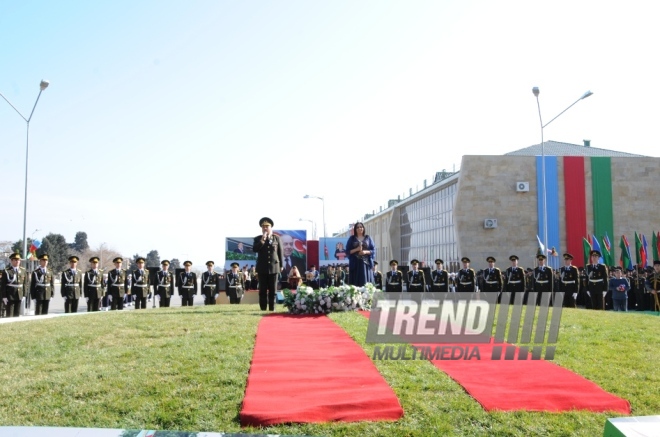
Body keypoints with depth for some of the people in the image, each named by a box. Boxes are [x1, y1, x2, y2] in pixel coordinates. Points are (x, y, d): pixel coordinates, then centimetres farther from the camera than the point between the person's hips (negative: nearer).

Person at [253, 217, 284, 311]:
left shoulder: (277, 238, 6)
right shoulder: (258, 239, 7)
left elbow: (281, 252, 7)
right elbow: (254, 249, -8)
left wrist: (281, 265, 4)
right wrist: (262, 240, -15)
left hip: (274, 267, 0)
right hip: (262, 268, 0)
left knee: (273, 289, 2)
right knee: (263, 289, 1)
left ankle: (272, 308, 6)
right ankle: (263, 308, 4)